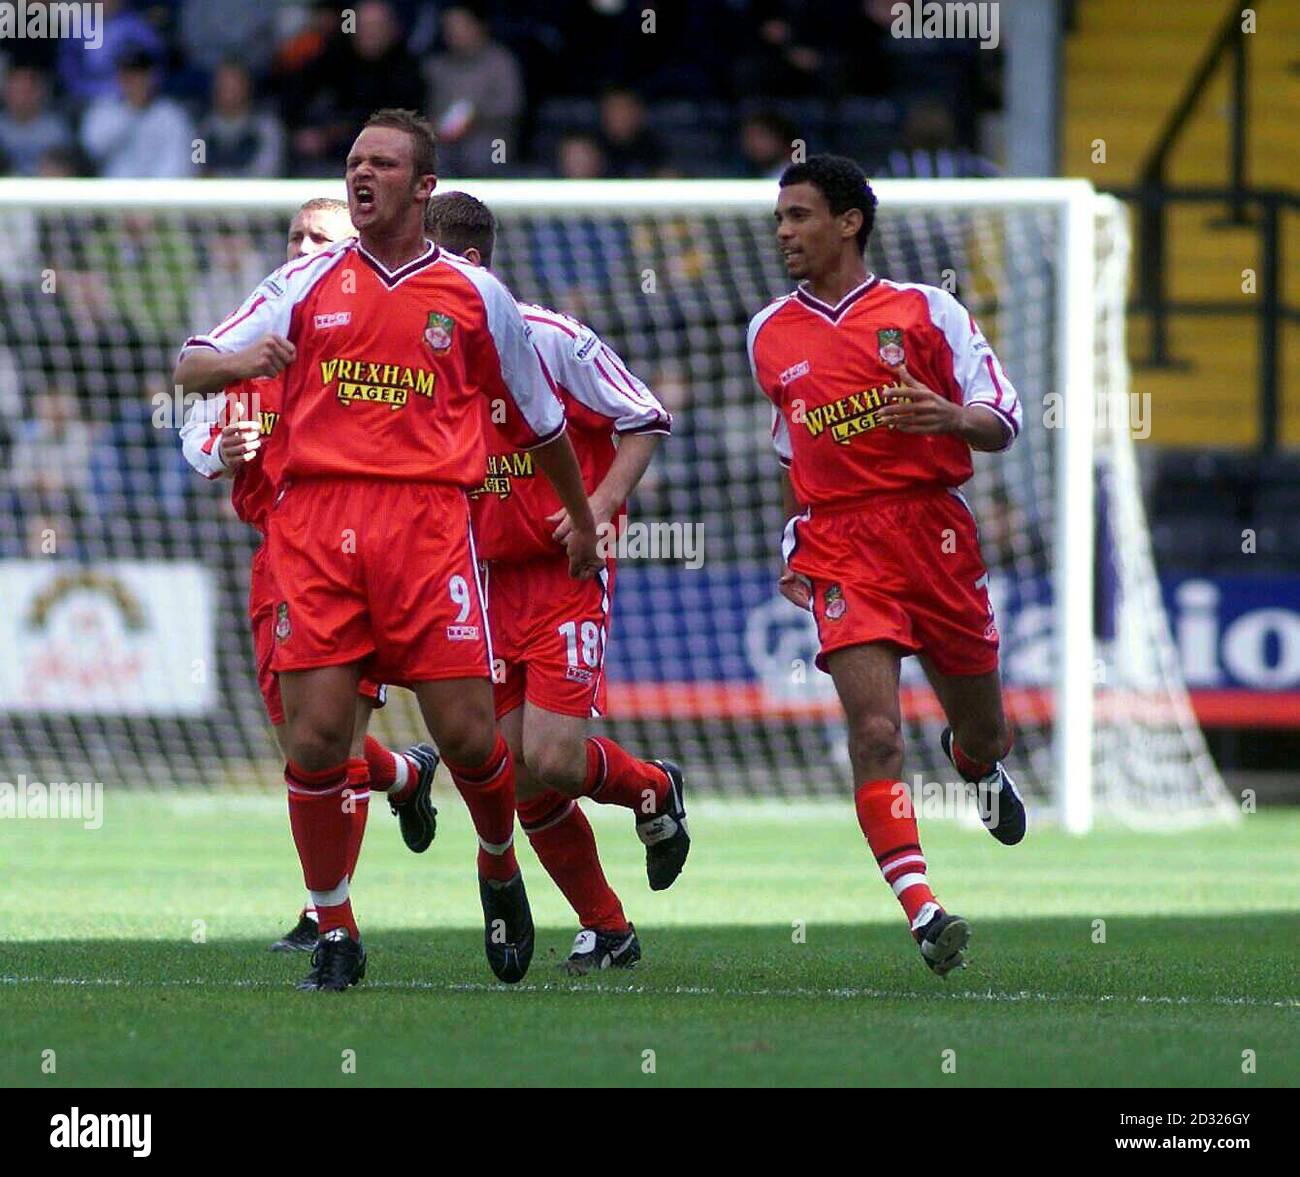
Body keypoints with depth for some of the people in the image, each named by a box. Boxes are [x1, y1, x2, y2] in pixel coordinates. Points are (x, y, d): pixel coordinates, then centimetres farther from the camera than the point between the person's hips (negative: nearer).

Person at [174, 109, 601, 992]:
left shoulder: (475, 296, 11)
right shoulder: (310, 282, 12)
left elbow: (541, 420, 23)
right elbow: (192, 367, 8)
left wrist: (583, 521, 30)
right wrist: (239, 362, -14)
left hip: (430, 521, -1)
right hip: (316, 520, 1)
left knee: (468, 736, -7)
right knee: (316, 736, -8)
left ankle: (500, 867, 25)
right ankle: (335, 934, 8)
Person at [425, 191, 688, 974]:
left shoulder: (552, 339, -9)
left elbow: (647, 421, -3)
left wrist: (600, 506, -15)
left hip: (567, 573, -5)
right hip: (488, 580, 5)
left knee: (551, 760, -17)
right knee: (524, 781, 0)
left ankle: (655, 790, 16)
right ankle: (607, 930, 15)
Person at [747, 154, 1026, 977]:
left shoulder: (927, 310, 1)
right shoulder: (768, 336, 11)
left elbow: (1003, 423, -1)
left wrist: (951, 416, -22)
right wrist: (795, 545, 18)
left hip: (936, 532, 0)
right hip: (840, 553, 0)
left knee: (982, 735, 13)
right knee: (876, 732, -19)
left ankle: (978, 763, 51)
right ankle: (922, 912, -24)